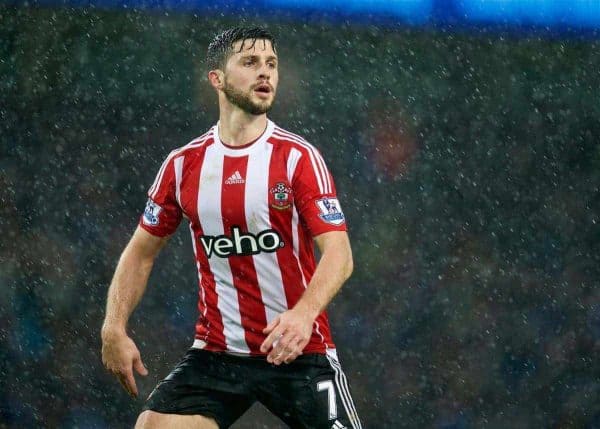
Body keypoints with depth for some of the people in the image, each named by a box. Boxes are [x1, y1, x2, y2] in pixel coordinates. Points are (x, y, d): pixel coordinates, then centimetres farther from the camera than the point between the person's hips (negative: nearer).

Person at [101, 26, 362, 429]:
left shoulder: (298, 157, -8)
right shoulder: (183, 164, 3)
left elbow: (339, 253, -16)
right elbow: (141, 252, 14)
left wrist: (304, 313, -34)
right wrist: (115, 328, 2)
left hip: (300, 350, -2)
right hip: (215, 353, 2)